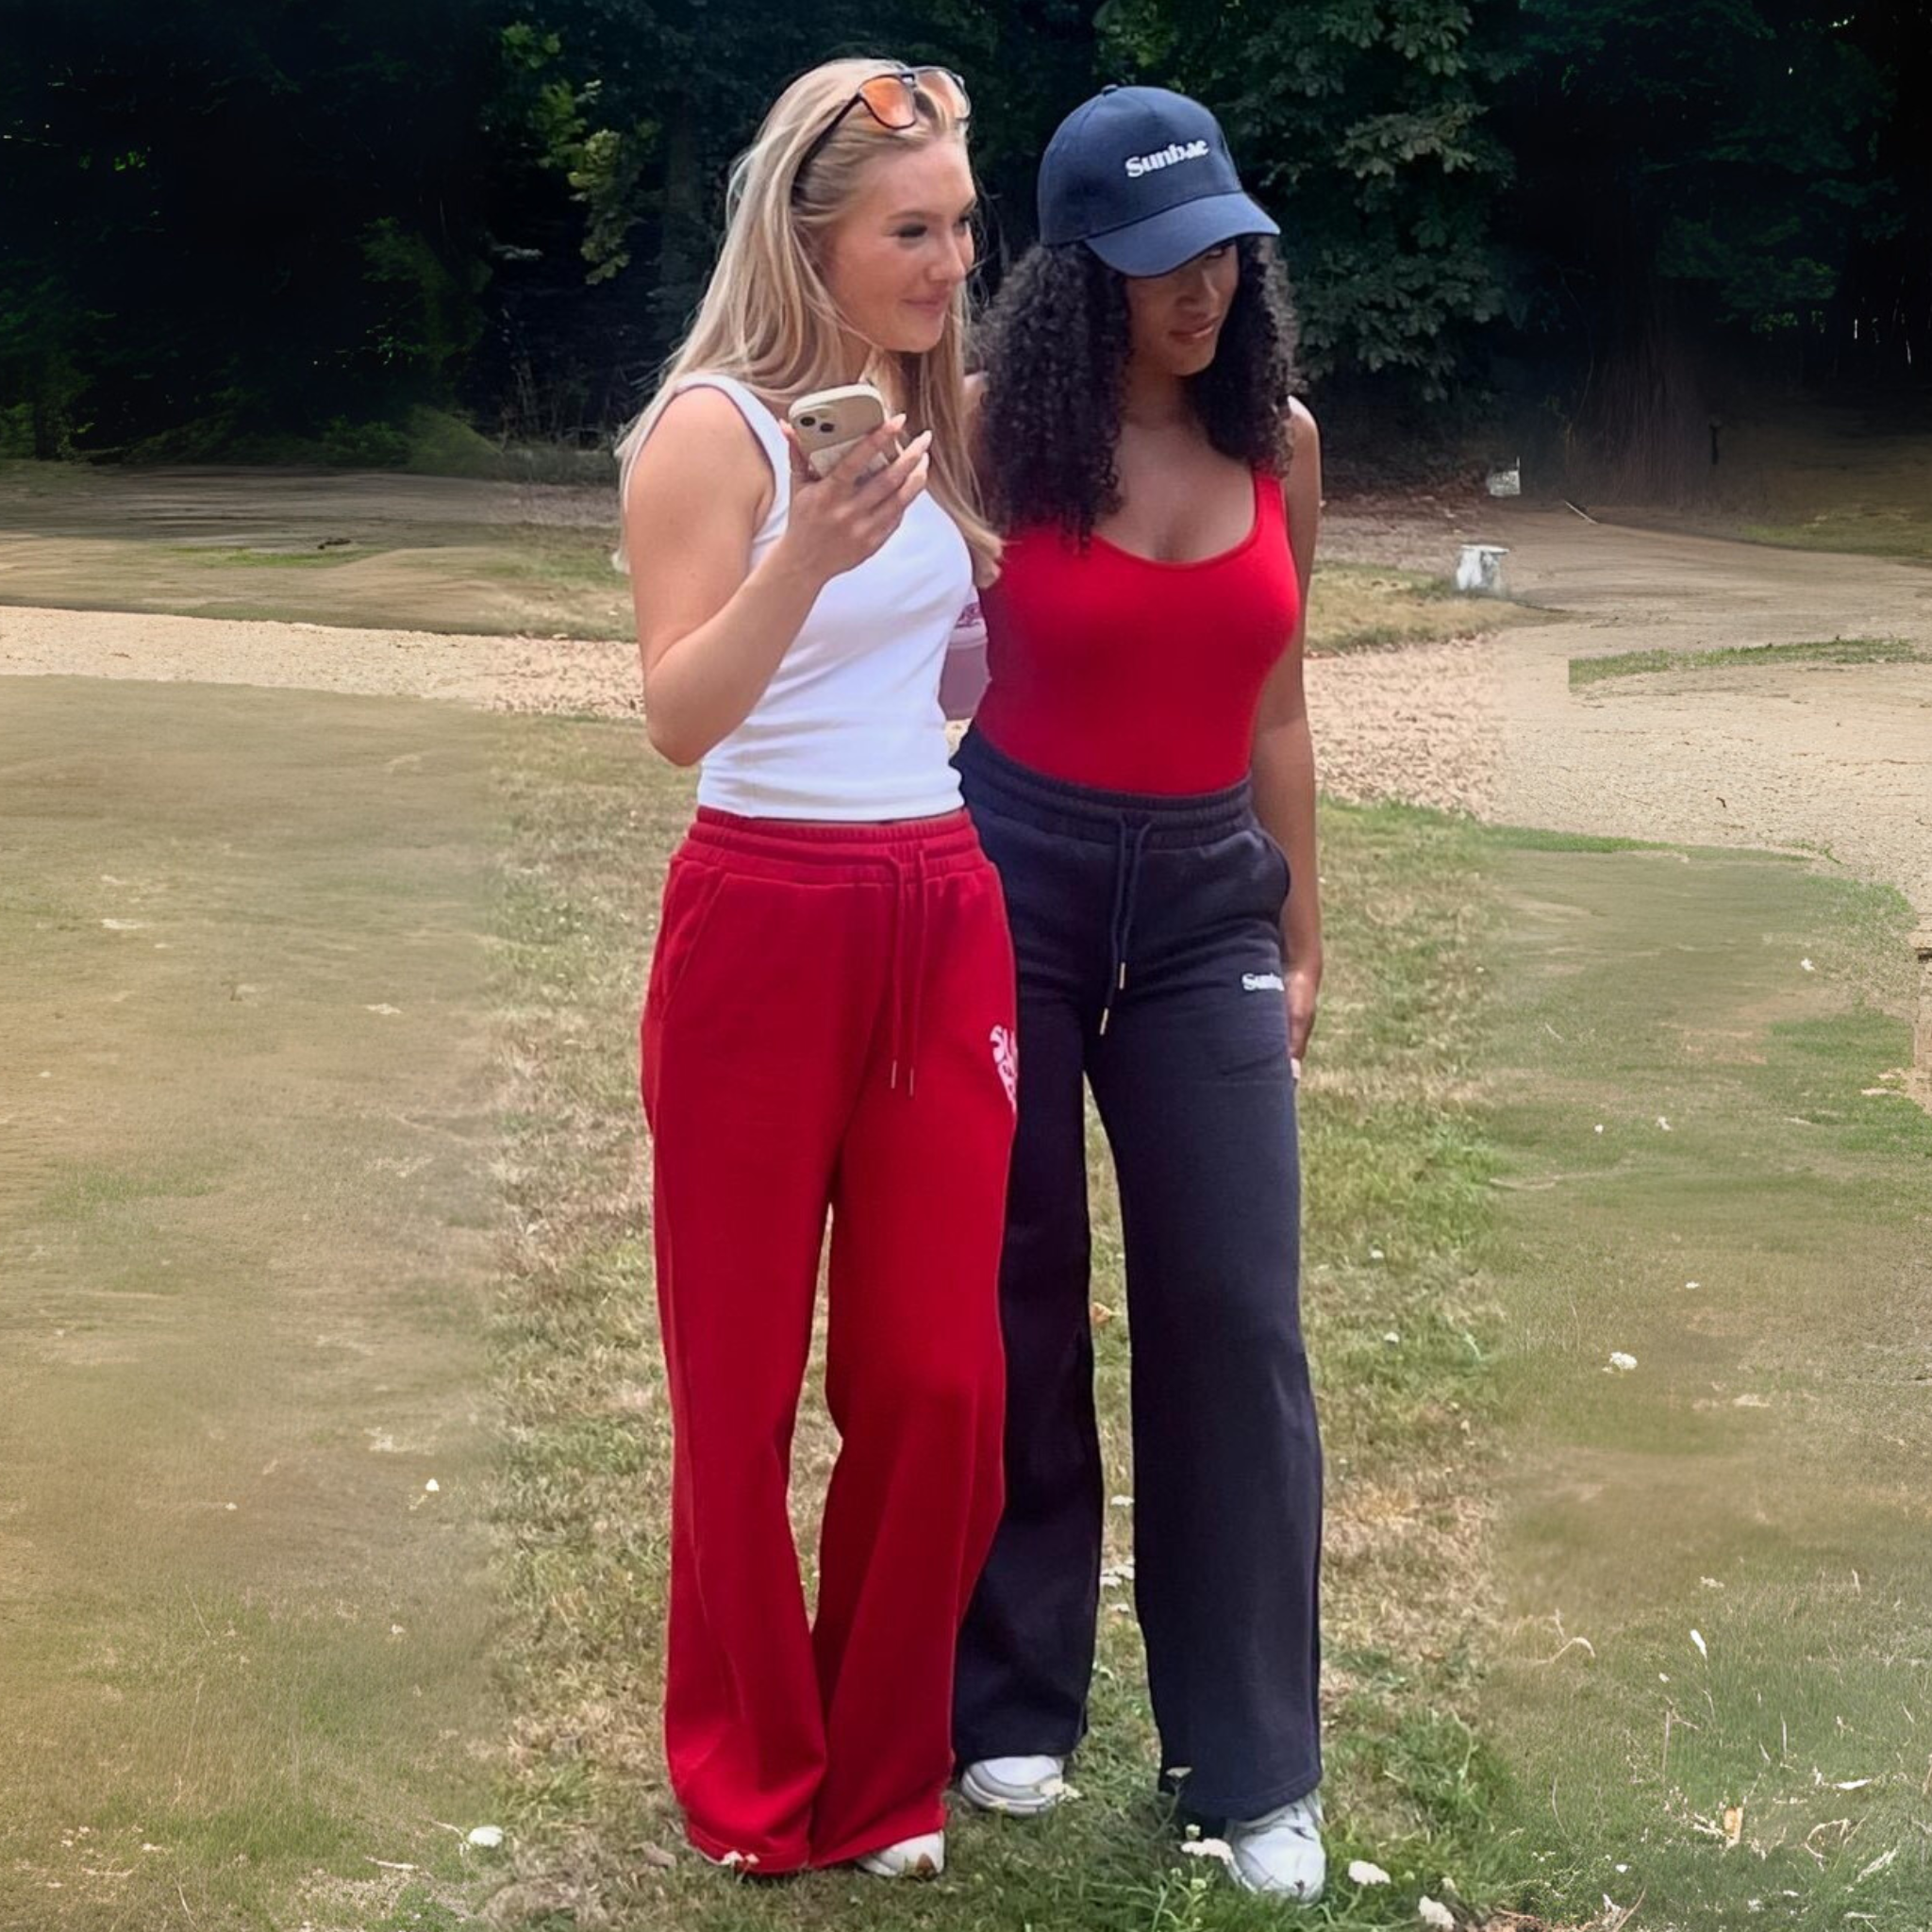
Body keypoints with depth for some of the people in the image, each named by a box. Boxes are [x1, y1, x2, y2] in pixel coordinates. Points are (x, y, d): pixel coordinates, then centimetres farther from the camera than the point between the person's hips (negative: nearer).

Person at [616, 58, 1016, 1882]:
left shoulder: (943, 415, 9)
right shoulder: (715, 427, -10)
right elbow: (678, 716, -21)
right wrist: (806, 558, -33)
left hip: (946, 921, 5)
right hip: (763, 925, -5)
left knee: (938, 1375, 6)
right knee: (742, 1379, 6)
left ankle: (883, 1771, 23)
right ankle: (752, 1780, 23)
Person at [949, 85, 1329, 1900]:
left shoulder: (1280, 442, 3)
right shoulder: (1001, 432, -8)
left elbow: (1273, 709, 10)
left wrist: (1302, 934, 11)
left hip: (1207, 899, 3)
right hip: (1013, 884, -3)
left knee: (1235, 1322, 0)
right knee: (1012, 1305, 7)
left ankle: (1253, 1764, 9)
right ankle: (1013, 1698, 23)